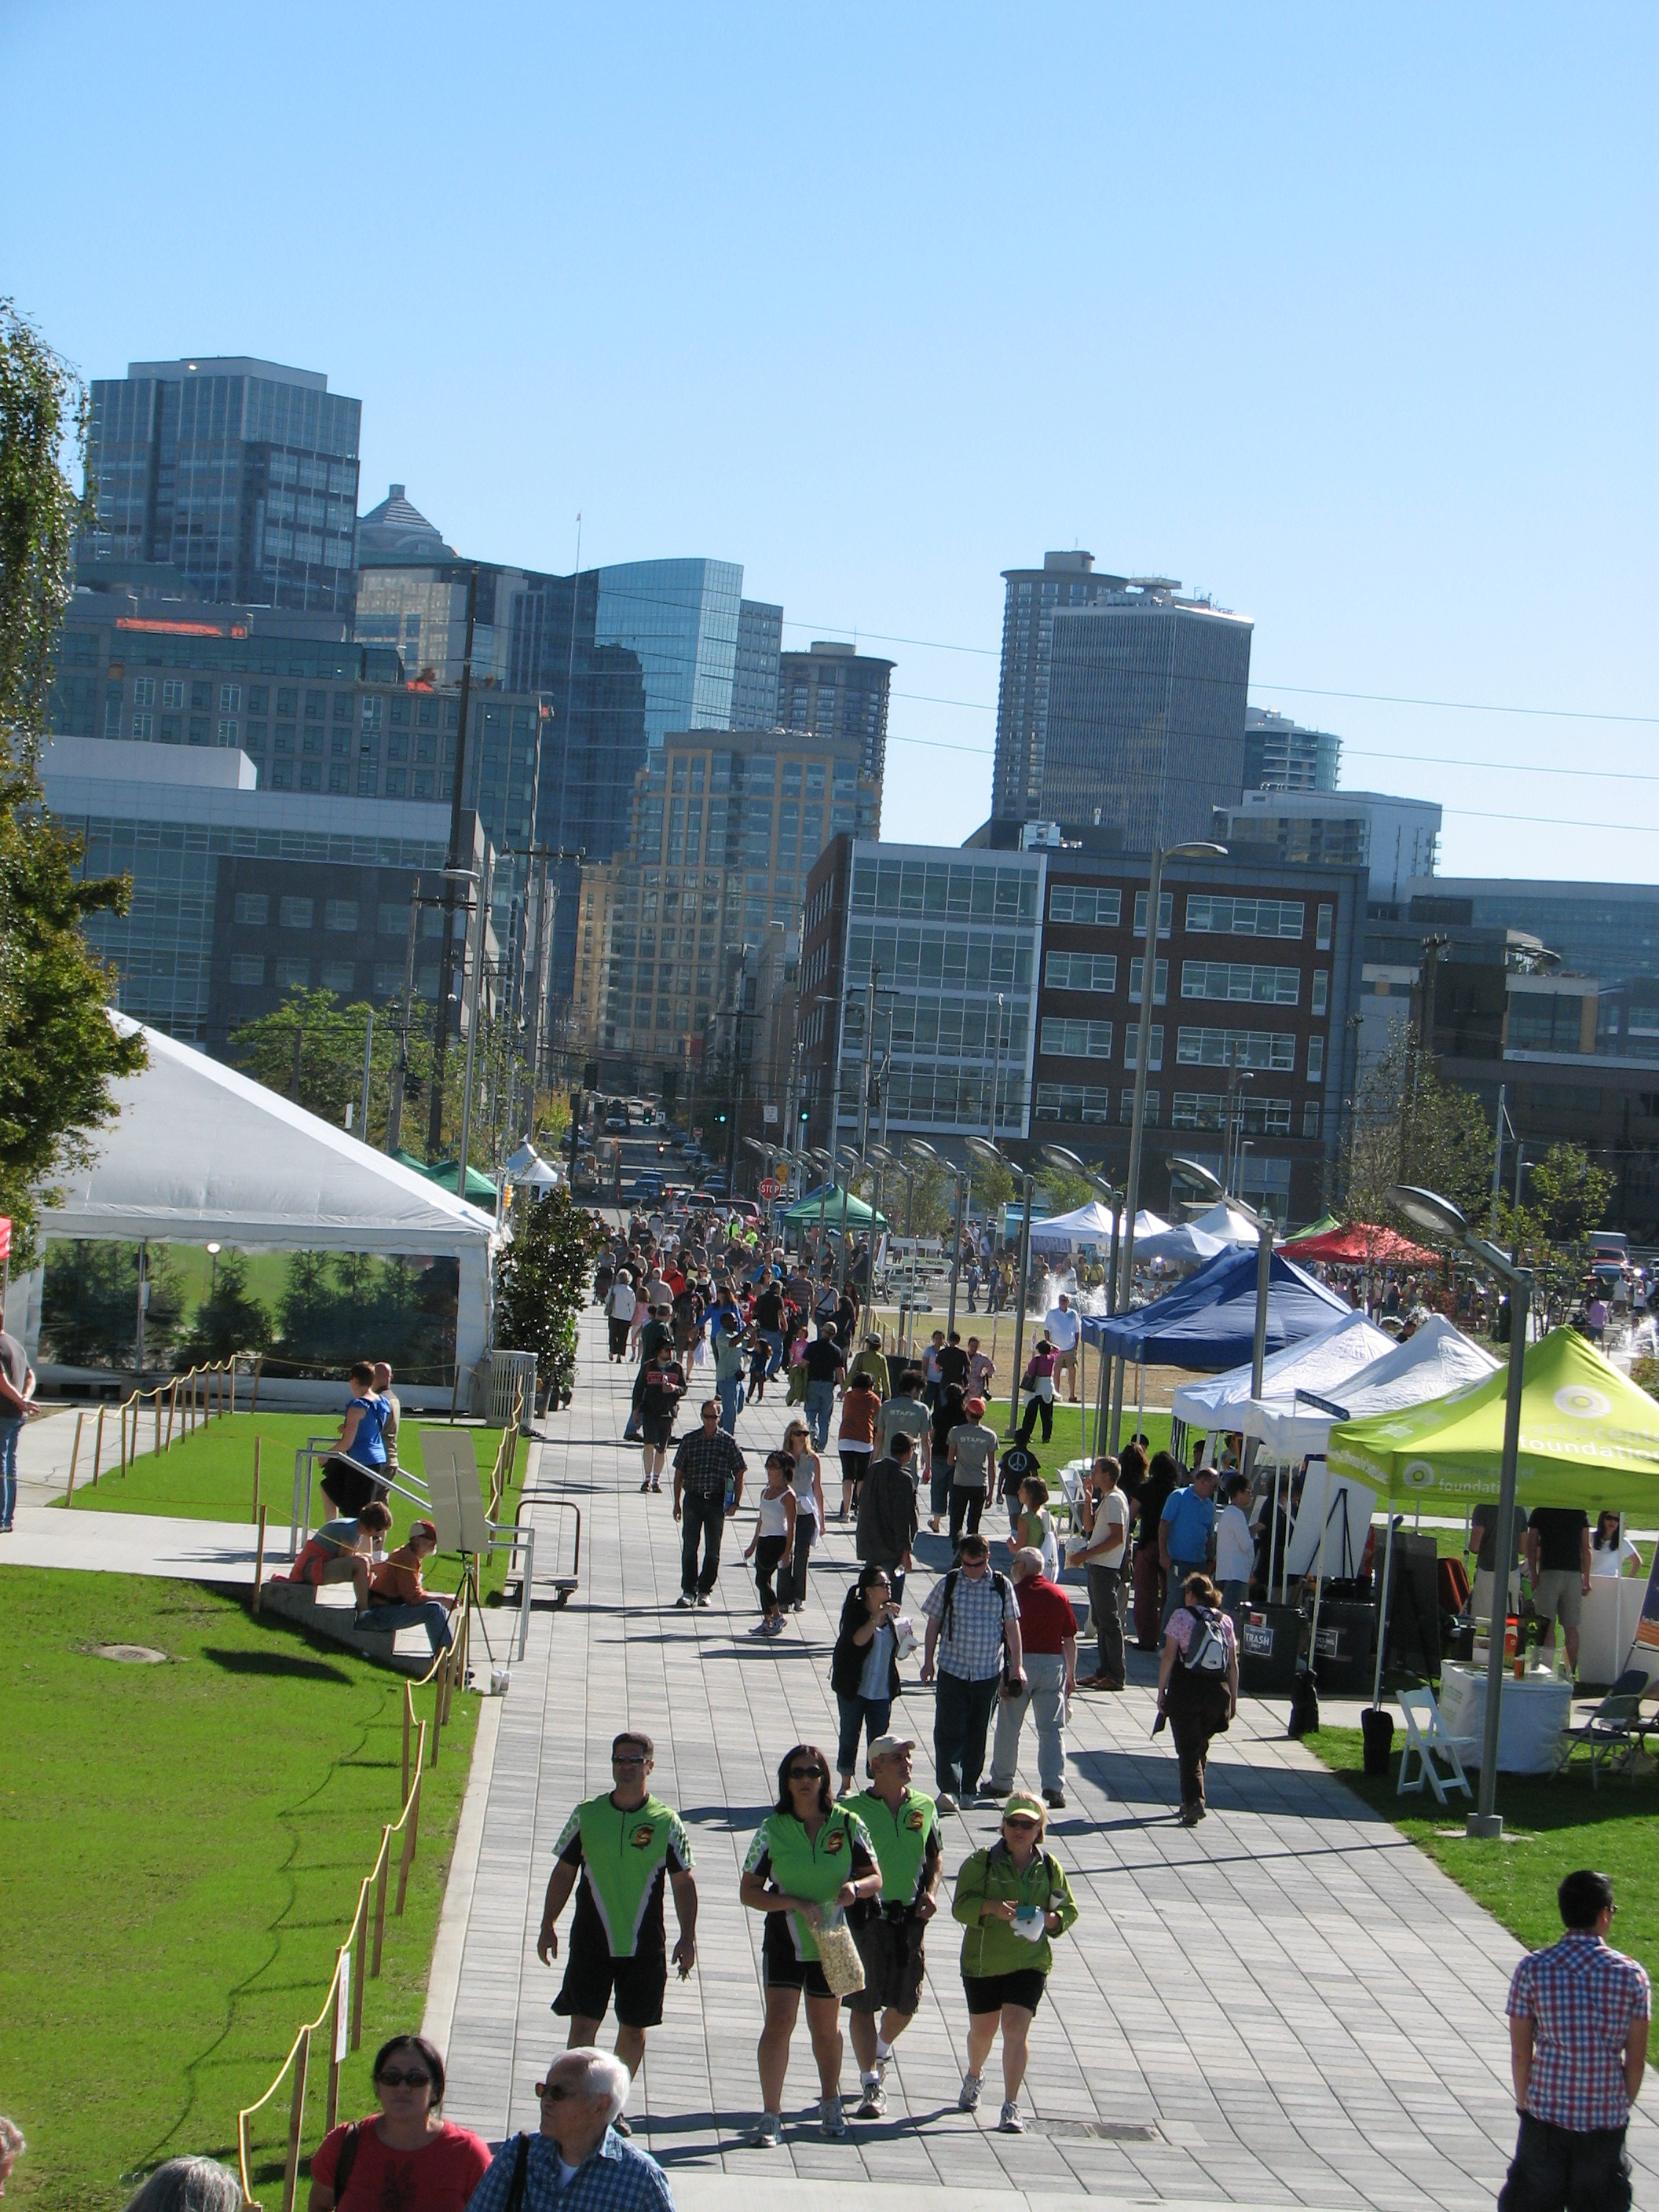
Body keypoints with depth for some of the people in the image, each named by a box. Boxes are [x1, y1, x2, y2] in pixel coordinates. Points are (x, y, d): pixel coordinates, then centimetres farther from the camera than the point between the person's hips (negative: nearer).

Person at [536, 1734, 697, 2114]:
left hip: (644, 1945, 0)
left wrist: (687, 1938, -4)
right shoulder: (587, 1814, 1)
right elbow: (563, 1872, 9)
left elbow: (683, 1882, 2)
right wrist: (548, 1926, 6)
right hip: (591, 1942, 0)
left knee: (633, 2029, 7)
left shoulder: (666, 1822, -2)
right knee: (583, 2023, -5)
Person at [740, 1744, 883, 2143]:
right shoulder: (772, 1829, -6)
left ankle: (830, 2104, 36)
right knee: (779, 2022, -12)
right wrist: (795, 1904, -20)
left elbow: (876, 1878, 3)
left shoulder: (847, 1825, -3)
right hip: (784, 1941, -1)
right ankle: (771, 2117, -8)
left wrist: (856, 1887, -21)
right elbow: (749, 1892, -6)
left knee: (826, 2029, 14)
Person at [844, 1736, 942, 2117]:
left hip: (910, 1917, 4)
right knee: (863, 2003, -4)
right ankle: (872, 2084, 0)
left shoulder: (925, 1807, 7)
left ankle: (882, 2049, 42)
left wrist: (930, 1893, 3)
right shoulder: (855, 1809, -5)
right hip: (867, 1916, -4)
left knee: (906, 2003, 11)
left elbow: (935, 1857, 18)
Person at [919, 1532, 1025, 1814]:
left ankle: (969, 1788, 22)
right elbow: (934, 1622, 6)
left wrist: (1016, 1665, 3)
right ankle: (949, 1789, -14)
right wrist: (929, 1661, 6)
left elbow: (1012, 1626, 5)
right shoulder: (948, 1584, -1)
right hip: (952, 1669, -1)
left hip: (988, 1671, 1)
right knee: (950, 1730, -10)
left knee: (977, 1733, 10)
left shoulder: (1002, 1586, 0)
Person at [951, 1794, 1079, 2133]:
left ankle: (1011, 2108, -13)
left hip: (1030, 1962, 0)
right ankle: (974, 2077, 48)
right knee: (982, 2030, 15)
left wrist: (1049, 1919, -10)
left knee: (1016, 2027, -14)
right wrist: (992, 1907, -31)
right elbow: (961, 1905, -13)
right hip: (983, 1962, 0)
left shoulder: (1049, 1867, 3)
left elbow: (1069, 1909, 12)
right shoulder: (980, 1862, -5)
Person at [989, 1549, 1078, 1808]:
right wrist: (1071, 1674, 15)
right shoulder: (1059, 1595, 4)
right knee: (1052, 1729, 2)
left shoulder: (1014, 1593, -5)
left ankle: (1001, 1782, 20)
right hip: (1053, 1664, 3)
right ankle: (1054, 1786, -9)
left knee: (1008, 1727, 11)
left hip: (1021, 1662, -2)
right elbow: (1070, 1640, 6)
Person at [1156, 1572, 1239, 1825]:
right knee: (1201, 1747, 19)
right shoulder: (1225, 1621, 8)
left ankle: (1194, 1801, -16)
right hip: (1218, 1692, 4)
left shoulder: (1182, 1616, -3)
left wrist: (1161, 1691, -2)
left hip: (1185, 1692, -4)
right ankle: (1191, 1802, 24)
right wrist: (1233, 1699, 14)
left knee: (1188, 1749, -1)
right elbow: (1233, 1665, 7)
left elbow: (1169, 1657, -7)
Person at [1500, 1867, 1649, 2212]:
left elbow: (1520, 2053, -4)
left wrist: (1524, 2103, 10)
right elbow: (1636, 2061, -1)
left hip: (1546, 2116, 0)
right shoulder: (1632, 1976, -6)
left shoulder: (1532, 1970, -8)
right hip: (1607, 2119, 0)